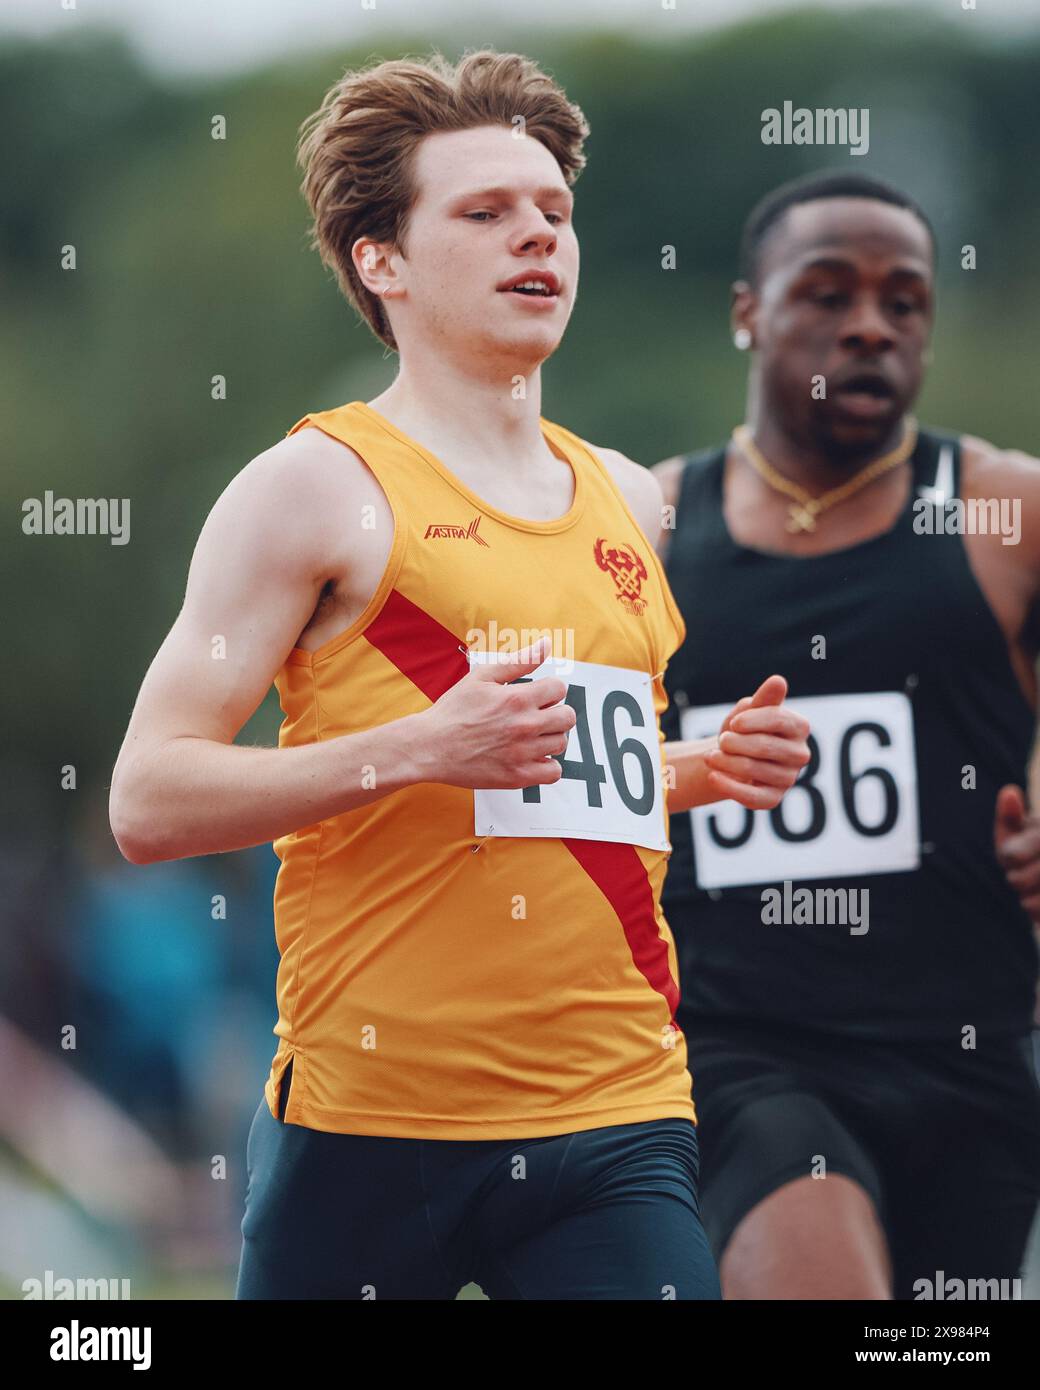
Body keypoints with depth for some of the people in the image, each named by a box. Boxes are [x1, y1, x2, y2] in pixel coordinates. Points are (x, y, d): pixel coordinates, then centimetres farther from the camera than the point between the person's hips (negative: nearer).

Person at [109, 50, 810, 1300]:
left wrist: (709, 772, 9)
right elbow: (148, 802, -9)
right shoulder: (318, 485, -2)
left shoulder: (626, 501, 16)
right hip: (374, 1124, -4)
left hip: (617, 1121, 4)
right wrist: (417, 750, -19)